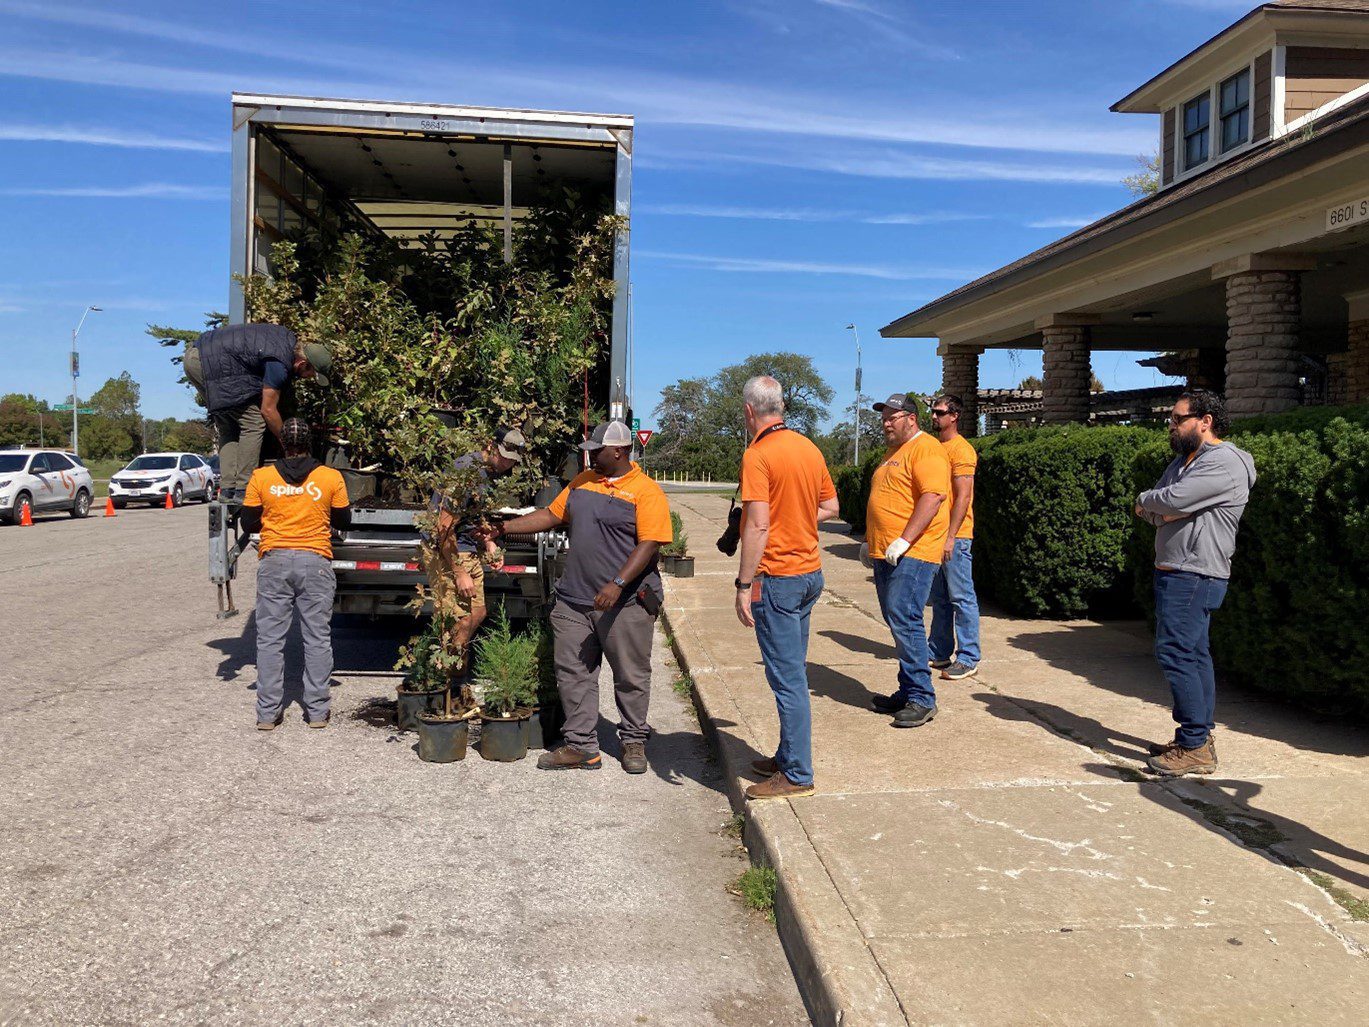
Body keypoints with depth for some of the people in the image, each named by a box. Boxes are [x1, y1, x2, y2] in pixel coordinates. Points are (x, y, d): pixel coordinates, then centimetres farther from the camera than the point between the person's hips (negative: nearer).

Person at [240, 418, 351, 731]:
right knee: (318, 638, 7)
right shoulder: (332, 478, -2)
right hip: (315, 563, 0)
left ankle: (268, 713, 9)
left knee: (269, 638, 7)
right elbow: (343, 522, 8)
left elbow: (249, 522, 6)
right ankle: (317, 711, 11)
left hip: (274, 562, 1)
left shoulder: (261, 477, 0)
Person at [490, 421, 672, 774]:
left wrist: (617, 584, -24)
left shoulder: (646, 491, -8)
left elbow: (650, 544, -16)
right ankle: (580, 746, 15)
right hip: (574, 600, 6)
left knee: (631, 677, 5)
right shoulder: (582, 482, 13)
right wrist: (505, 527, 14)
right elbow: (551, 516, 20)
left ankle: (633, 742, 22)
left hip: (626, 603, -6)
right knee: (574, 674, 6)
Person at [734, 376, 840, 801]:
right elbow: (830, 507, 19)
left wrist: (743, 585, -17)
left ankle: (797, 775, 5)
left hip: (776, 577, -8)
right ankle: (787, 757, 28)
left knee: (787, 677, -2)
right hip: (810, 573, 8)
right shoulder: (809, 448, 9)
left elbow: (757, 526, -21)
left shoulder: (758, 454, -15)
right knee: (793, 672, 17)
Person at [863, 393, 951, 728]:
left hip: (912, 554, -10)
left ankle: (921, 699, -6)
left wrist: (904, 541, -24)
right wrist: (871, 542, 24)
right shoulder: (893, 453, 22)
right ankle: (908, 692, 18)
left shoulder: (926, 449, -9)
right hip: (886, 554, 10)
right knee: (897, 623, 11)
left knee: (904, 622, -13)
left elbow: (933, 496, -21)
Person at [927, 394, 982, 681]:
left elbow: (963, 496, -16)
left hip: (955, 536, -9)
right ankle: (939, 652, 22)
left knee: (962, 598, -5)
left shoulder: (961, 449, -10)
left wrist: (950, 536, -20)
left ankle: (968, 659, 0)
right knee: (940, 598, 14)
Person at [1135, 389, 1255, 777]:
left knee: (1175, 653, -11)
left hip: (1194, 576, -10)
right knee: (1193, 654, 13)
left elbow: (1173, 500, -24)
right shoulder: (1183, 461, 17)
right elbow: (1149, 511, 12)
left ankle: (1195, 747, -7)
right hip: (1174, 572, 10)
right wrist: (1159, 510, -10)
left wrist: (1146, 500, -4)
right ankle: (1200, 737, 20)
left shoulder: (1224, 463, -14)